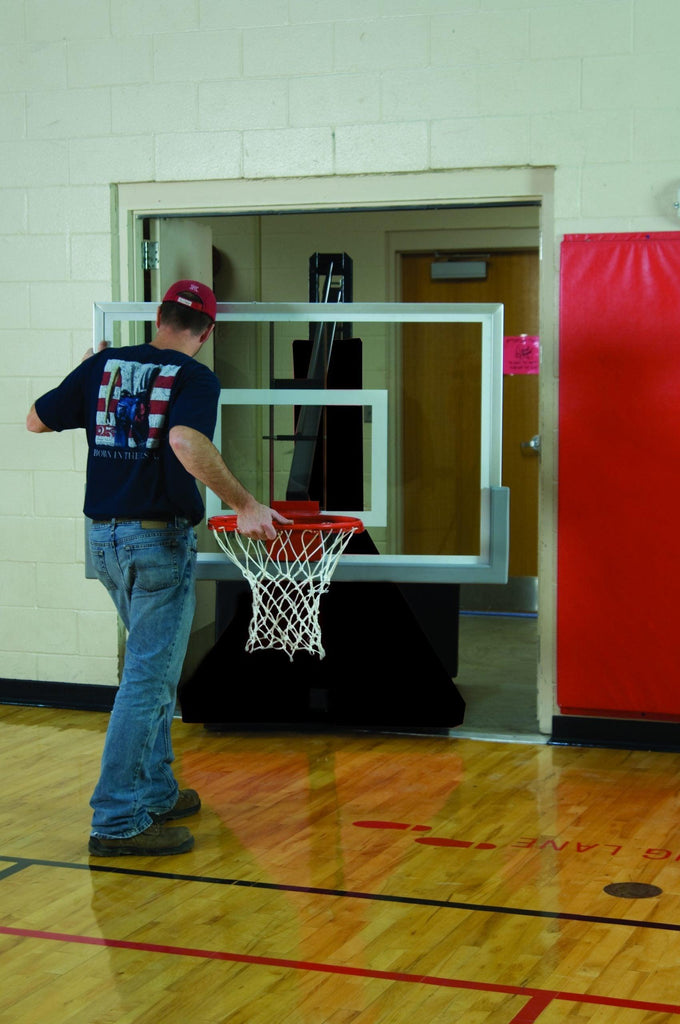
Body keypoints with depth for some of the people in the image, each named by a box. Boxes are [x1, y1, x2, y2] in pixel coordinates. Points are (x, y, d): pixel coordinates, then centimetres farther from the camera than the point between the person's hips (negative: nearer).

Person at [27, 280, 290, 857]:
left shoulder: (103, 365, 6)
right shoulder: (196, 378, -10)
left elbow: (37, 420, 14)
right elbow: (186, 442, -29)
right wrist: (245, 505, -26)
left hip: (105, 538, 7)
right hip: (160, 540, -7)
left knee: (153, 670, 21)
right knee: (148, 680, -2)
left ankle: (156, 794, 29)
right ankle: (116, 822, -1)